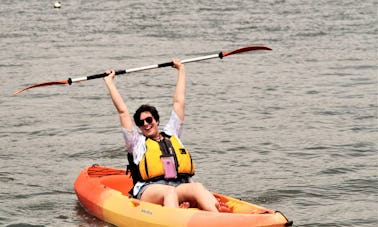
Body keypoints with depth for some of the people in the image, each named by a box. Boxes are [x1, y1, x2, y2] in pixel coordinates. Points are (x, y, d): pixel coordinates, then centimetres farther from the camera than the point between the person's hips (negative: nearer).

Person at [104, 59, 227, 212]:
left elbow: (179, 102, 35)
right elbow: (123, 111, 21)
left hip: (181, 188, 3)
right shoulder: (137, 141, 22)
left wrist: (181, 70, 41)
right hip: (149, 190, -3)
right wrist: (109, 82, 24)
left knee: (197, 188, -31)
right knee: (169, 191, -38)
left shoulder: (172, 134, 30)